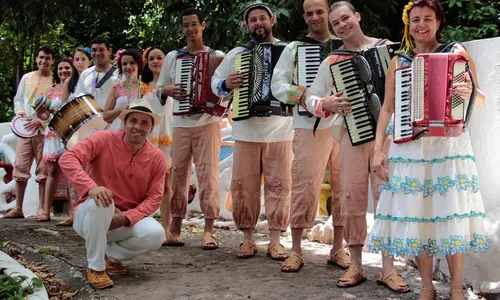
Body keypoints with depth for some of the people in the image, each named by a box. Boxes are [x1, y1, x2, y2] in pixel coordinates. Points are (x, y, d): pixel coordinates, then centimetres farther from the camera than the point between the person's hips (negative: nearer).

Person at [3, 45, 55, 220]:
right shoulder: (26, 78, 12)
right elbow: (18, 99, 17)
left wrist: (41, 120, -17)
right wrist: (20, 112, -4)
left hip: (46, 130, -4)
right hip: (25, 128, 4)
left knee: (43, 170, -2)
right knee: (20, 167, 2)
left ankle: (42, 209, 4)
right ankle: (18, 208, 9)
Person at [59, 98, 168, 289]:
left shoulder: (157, 158, -5)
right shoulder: (104, 139, -13)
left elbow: (154, 197, -6)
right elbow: (67, 159, -24)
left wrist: (126, 217, -23)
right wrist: (91, 187, -41)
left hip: (128, 219, 3)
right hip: (91, 214, -2)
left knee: (156, 234, -25)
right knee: (100, 202, -37)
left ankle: (110, 255, 5)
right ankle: (96, 267, -16)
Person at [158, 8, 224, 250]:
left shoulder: (218, 56, 6)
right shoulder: (172, 57, 11)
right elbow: (159, 89, 14)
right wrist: (168, 90, -8)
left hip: (208, 123, -2)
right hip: (181, 124, 2)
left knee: (208, 173, -6)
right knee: (178, 174, 2)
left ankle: (209, 230, -2)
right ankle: (175, 229, 9)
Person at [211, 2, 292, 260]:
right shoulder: (236, 54, 10)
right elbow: (215, 82, 12)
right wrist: (226, 84, -10)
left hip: (279, 132, -1)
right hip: (245, 132, 2)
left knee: (278, 185, 1)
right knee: (243, 186, 2)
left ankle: (275, 241, 10)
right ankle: (248, 238, 15)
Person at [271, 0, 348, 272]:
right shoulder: (294, 48, 7)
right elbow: (277, 85, 1)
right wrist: (300, 94, -16)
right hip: (309, 128, -2)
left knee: (343, 187, 6)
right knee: (304, 187, -4)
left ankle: (338, 248, 19)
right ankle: (296, 250, 8)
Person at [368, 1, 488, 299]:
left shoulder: (458, 52, 5)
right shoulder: (399, 62, 9)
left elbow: (480, 100, 4)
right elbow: (387, 109, 9)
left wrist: (470, 93, -19)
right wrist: (378, 150, 2)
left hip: (450, 144, -1)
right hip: (410, 146, 2)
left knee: (451, 214, -1)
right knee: (416, 214, 2)